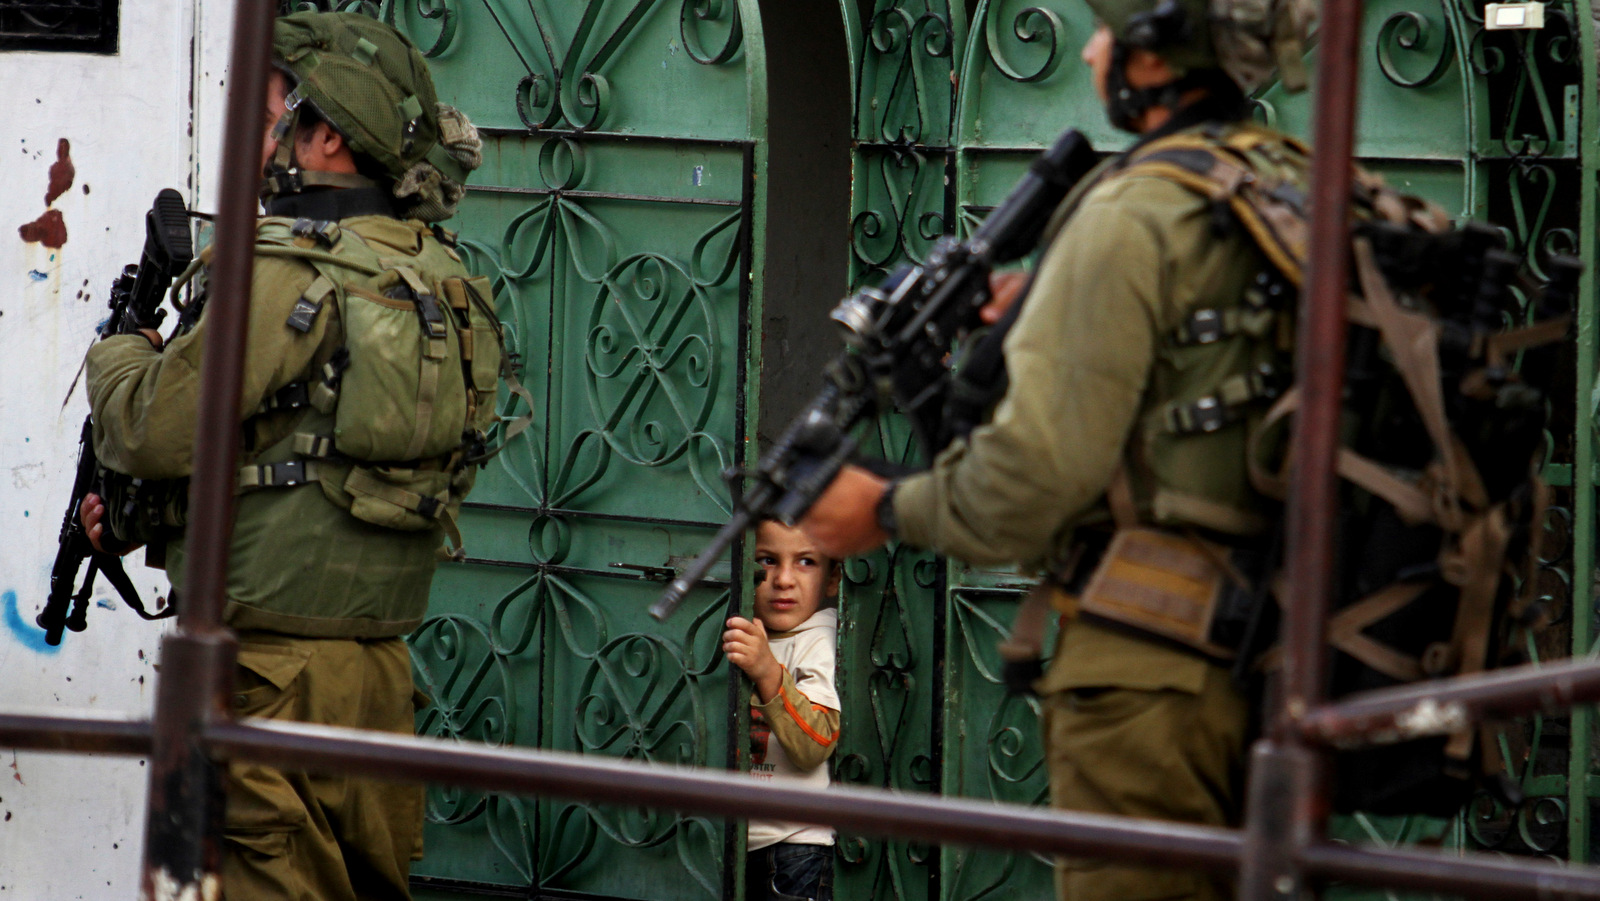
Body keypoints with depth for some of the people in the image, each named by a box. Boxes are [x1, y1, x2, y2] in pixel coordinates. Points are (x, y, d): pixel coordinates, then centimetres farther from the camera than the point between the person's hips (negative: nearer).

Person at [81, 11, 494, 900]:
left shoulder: (291, 271, -15)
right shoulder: (445, 281, 12)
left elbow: (157, 427, -15)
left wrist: (120, 354, 7)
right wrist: (149, 506, 22)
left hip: (273, 668, -8)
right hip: (382, 661, 8)